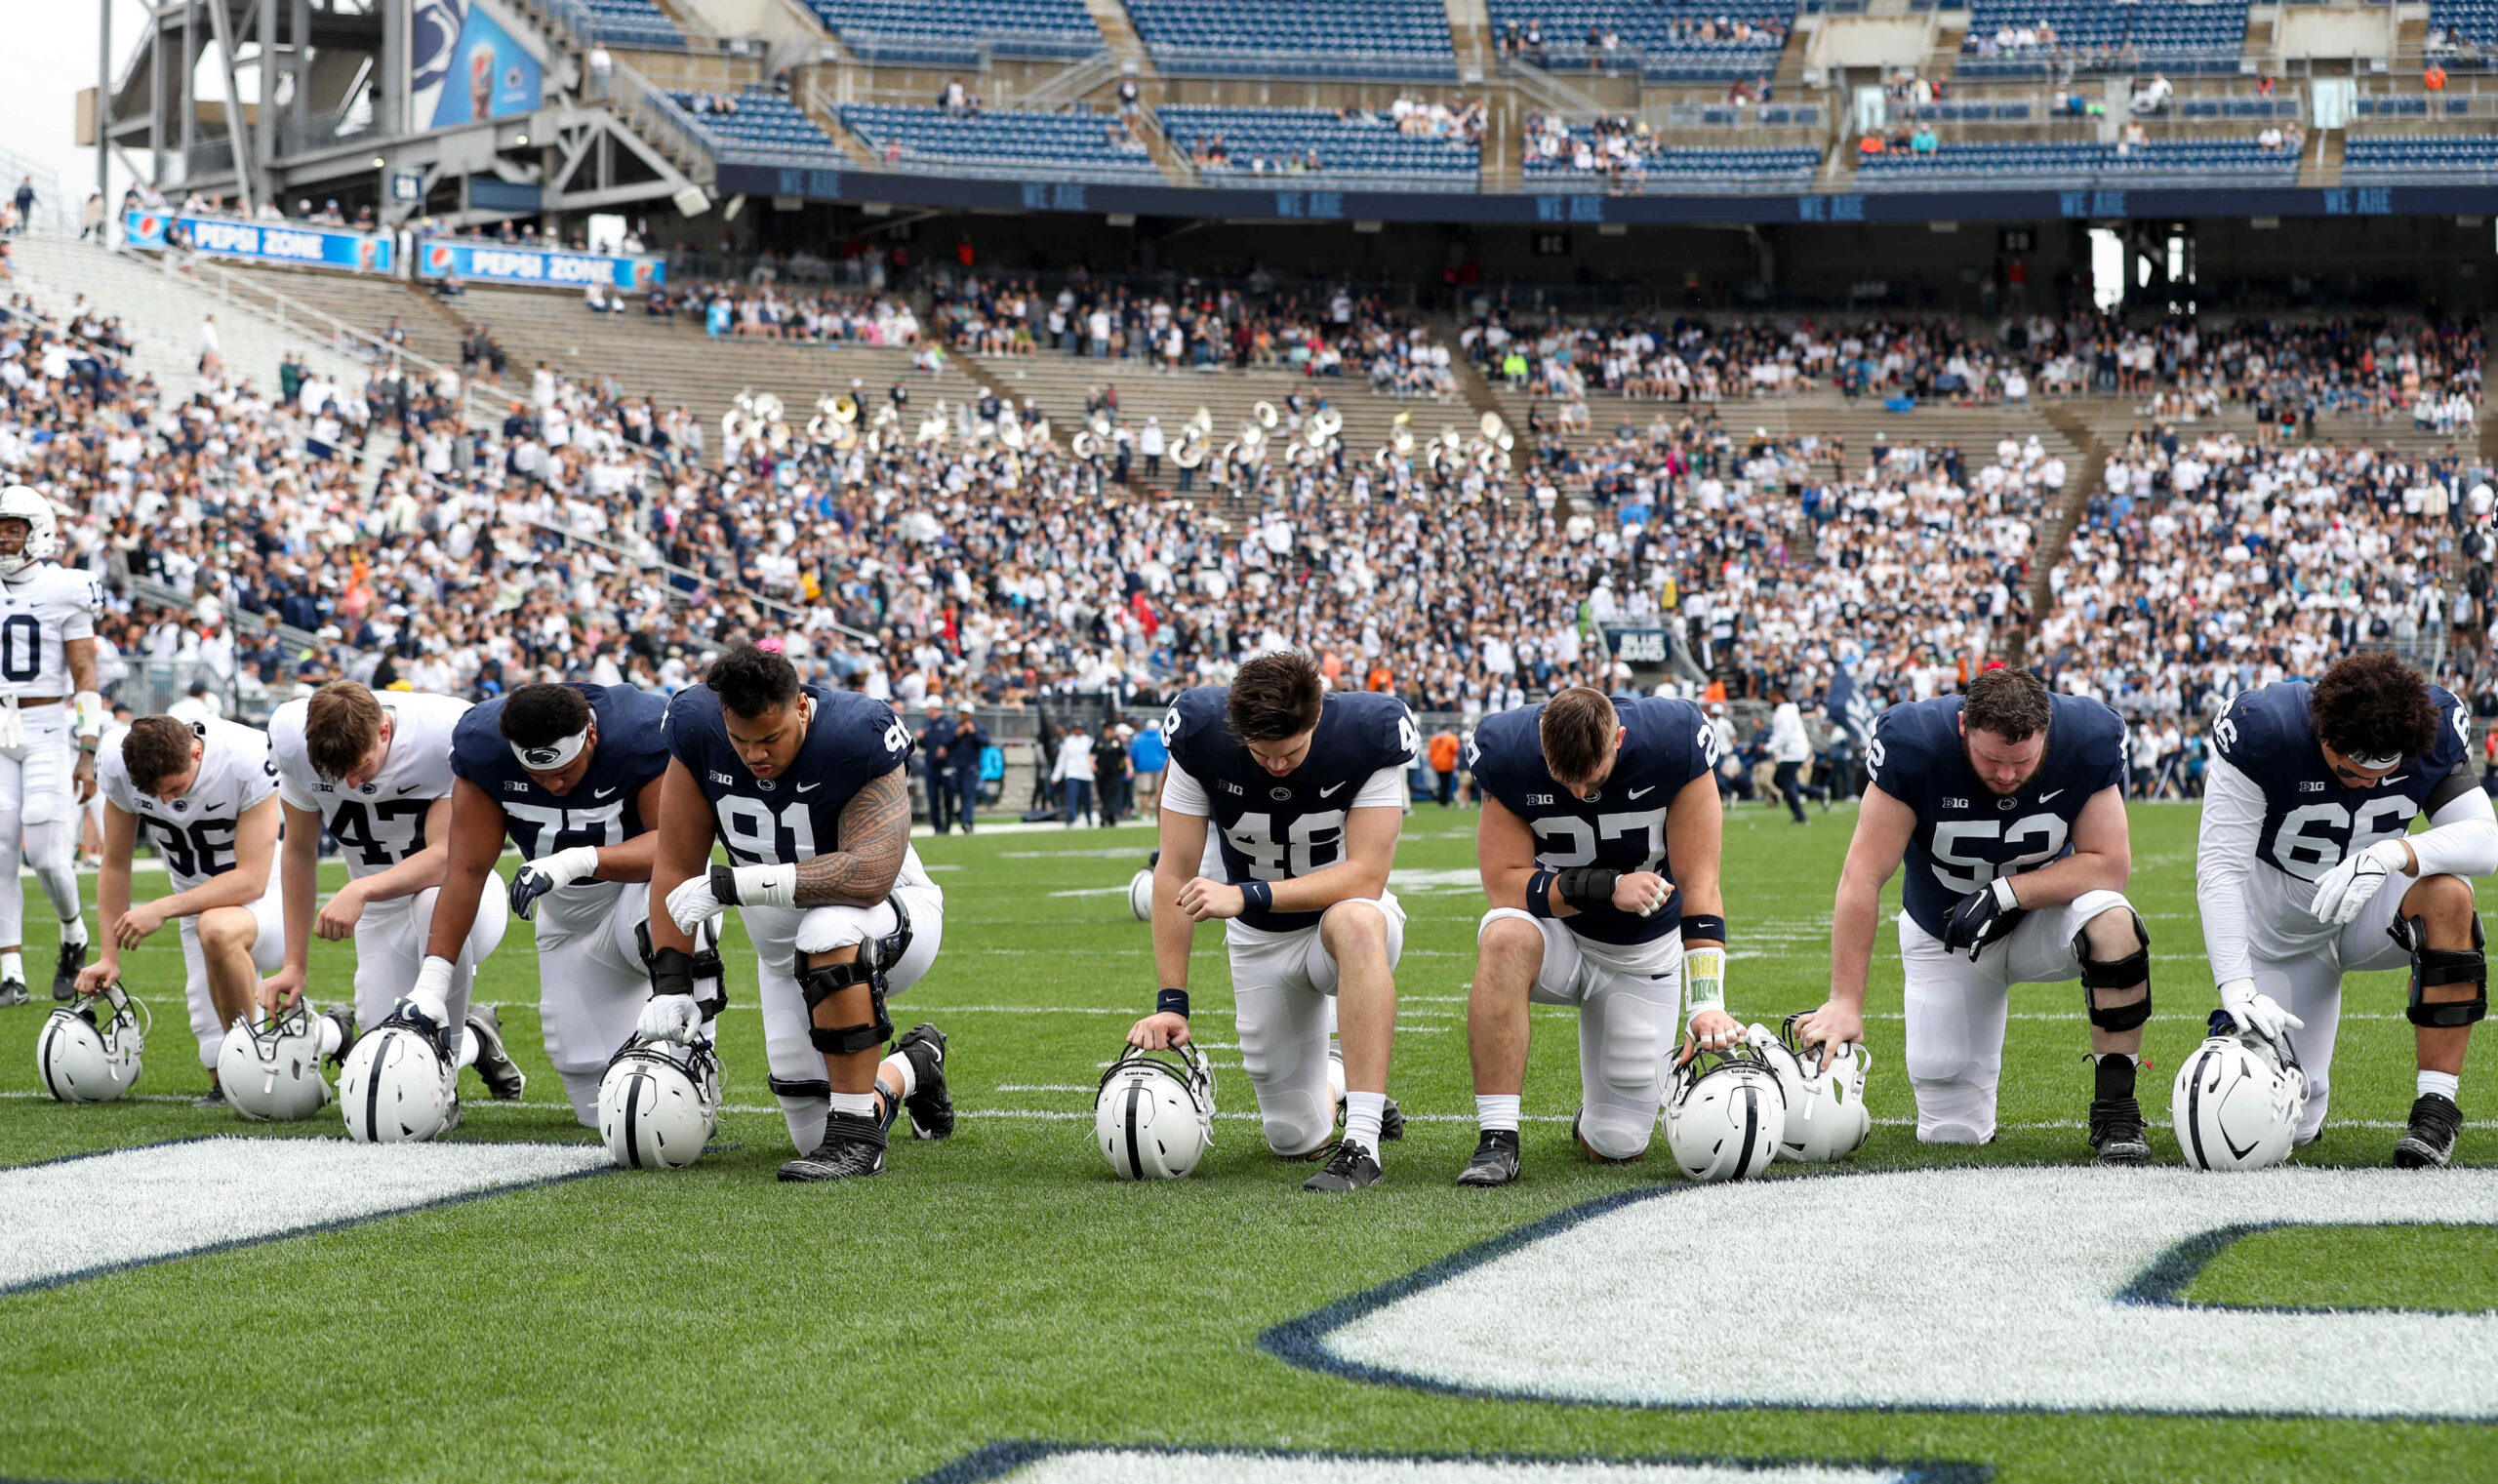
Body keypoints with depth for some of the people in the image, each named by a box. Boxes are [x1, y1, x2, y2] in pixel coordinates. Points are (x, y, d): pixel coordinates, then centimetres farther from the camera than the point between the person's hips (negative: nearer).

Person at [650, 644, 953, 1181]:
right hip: (785, 948, 6)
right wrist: (670, 985, -16)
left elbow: (869, 874, -39)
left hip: (888, 920, -5)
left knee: (826, 931, -42)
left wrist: (732, 885, -38)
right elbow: (677, 867, -9)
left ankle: (856, 1136, -31)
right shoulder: (698, 726, -14)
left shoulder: (856, 738, -29)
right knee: (813, 1133, 3)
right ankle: (912, 1067, 36)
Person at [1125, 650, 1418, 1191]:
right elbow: (1176, 873, -13)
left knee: (1355, 922, -41)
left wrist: (1245, 896, -35)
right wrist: (1170, 1003, -16)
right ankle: (1335, 1081, 40)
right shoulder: (1199, 733, -20)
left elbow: (1365, 874, -27)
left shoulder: (1372, 733, -25)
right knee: (1296, 1137, 1)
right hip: (1260, 943, 2)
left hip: (1345, 909, -2)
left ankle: (1362, 1144, -39)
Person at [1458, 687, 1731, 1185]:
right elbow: (1504, 882, -21)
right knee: (1505, 938, -39)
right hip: (1556, 933, 0)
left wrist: (1707, 1003, -30)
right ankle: (1496, 1139, -32)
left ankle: (1598, 1113, 35)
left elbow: (1699, 886, -22)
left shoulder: (1673, 746, -23)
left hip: (1641, 953, 0)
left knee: (1617, 1145, -5)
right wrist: (1607, 887, -34)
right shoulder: (1508, 755, -21)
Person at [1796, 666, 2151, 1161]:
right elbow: (1863, 877, -27)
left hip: (2040, 918, 0)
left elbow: (2109, 864, -20)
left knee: (2111, 922, -35)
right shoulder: (1914, 742, -28)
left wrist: (2004, 891, -32)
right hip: (1943, 935, 0)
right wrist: (1844, 1001, -30)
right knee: (1952, 1133, -3)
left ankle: (2115, 1107, -21)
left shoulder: (2087, 739, -24)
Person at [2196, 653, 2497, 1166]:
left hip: (2372, 905, 2)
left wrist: (2394, 853, -44)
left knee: (2448, 892, -35)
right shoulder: (2262, 727, -28)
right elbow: (2219, 868, -29)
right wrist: (2236, 987, -40)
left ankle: (2436, 1104, -27)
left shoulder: (2437, 725, -19)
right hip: (2281, 926, -2)